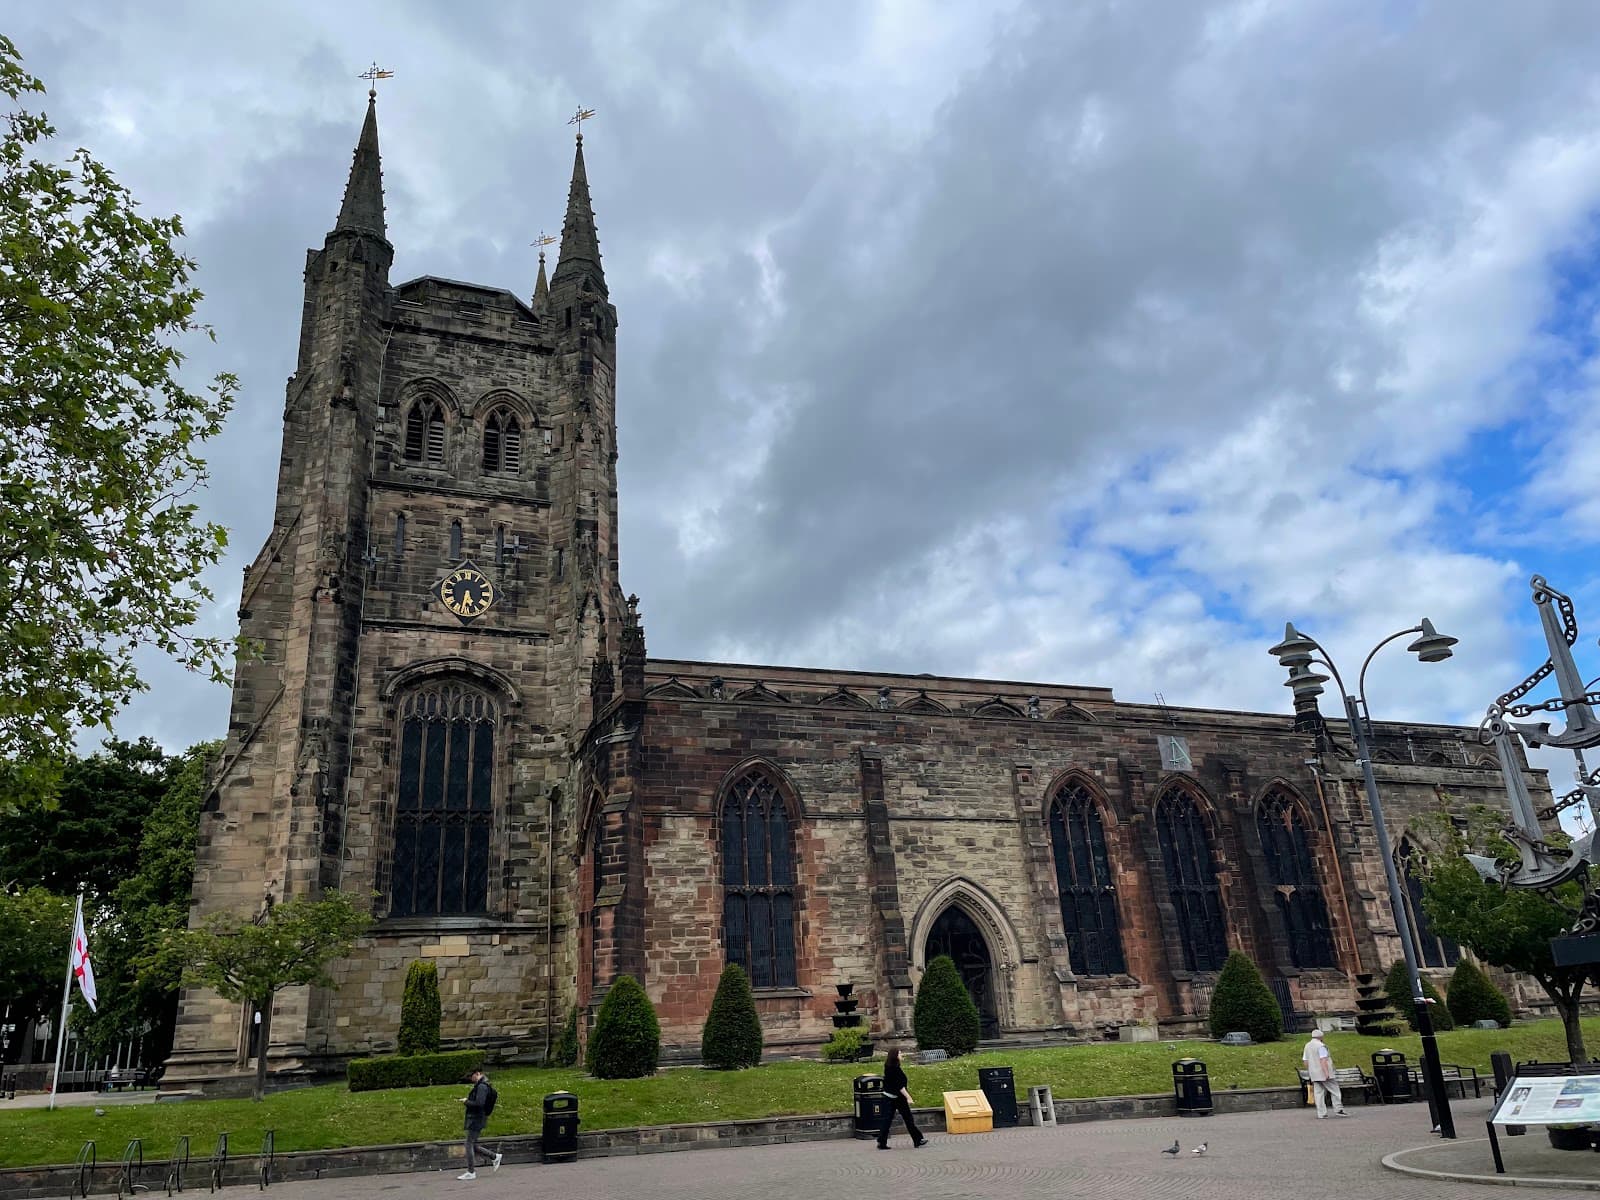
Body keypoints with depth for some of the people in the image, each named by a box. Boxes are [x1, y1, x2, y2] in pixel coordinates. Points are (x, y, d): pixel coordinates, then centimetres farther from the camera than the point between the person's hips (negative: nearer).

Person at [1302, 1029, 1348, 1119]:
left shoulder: (1307, 1046, 14)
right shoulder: (1320, 1045, -10)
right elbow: (1323, 1060, -19)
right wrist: (1326, 1073, -22)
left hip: (1314, 1074, 7)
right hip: (1323, 1073, -7)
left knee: (1319, 1093, 4)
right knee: (1335, 1091, 3)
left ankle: (1321, 1113, 1)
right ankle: (1338, 1110, 2)